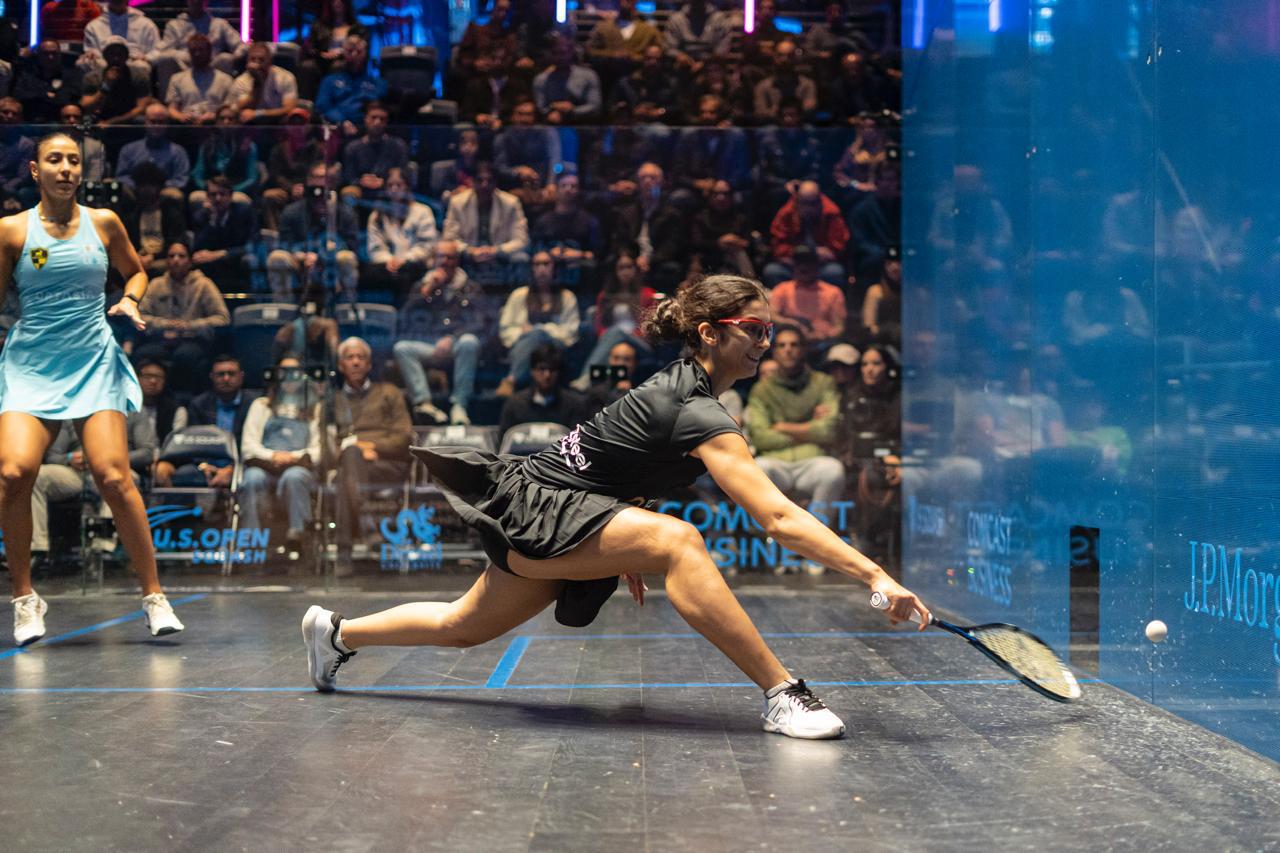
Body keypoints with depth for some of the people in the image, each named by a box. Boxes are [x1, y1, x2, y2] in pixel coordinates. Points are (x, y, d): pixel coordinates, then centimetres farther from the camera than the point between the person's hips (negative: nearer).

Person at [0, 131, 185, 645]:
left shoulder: (104, 223, 6)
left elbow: (135, 271, 22)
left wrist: (130, 300, 2)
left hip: (95, 363, 1)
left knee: (114, 477, -13)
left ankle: (153, 595, 0)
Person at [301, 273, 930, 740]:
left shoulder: (680, 384, 4)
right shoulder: (700, 415, -26)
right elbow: (779, 518, -34)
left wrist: (625, 553, 23)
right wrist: (876, 576, -37)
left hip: (539, 518, 10)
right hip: (534, 511, -10)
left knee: (463, 628, 26)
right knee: (677, 539, -32)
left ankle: (337, 632, 48)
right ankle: (782, 696, -32)